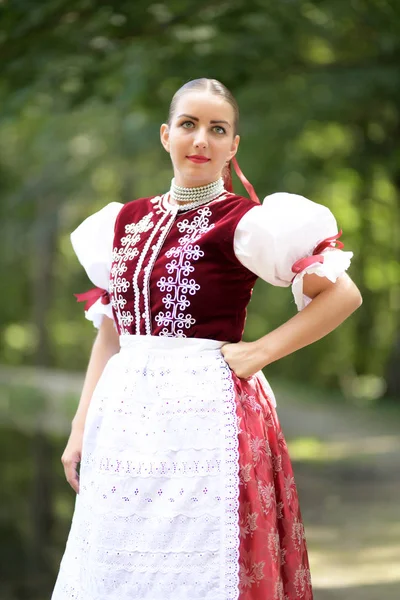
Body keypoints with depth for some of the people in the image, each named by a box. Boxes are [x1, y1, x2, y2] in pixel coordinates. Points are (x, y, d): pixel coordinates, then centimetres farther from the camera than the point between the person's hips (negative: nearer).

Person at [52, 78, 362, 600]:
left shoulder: (244, 223, -4)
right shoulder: (125, 222, 12)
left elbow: (343, 294, -6)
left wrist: (260, 352, -10)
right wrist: (82, 426, 12)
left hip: (206, 415, -5)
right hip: (125, 415, 5)